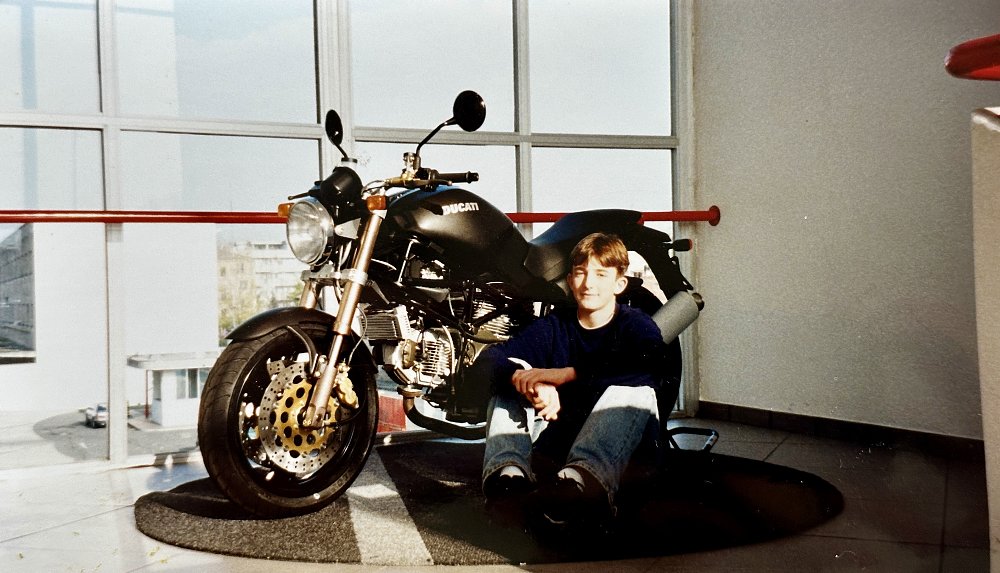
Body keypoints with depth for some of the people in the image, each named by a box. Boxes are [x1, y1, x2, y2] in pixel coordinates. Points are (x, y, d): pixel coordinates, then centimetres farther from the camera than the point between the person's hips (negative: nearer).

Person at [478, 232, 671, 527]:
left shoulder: (636, 324, 0)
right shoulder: (553, 326, 9)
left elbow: (653, 362, -27)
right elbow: (490, 357, -7)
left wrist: (567, 374, -31)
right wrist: (529, 383, -31)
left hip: (617, 440, -3)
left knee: (635, 389, -30)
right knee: (508, 383, -9)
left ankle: (581, 480, -60)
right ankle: (508, 472, -39)